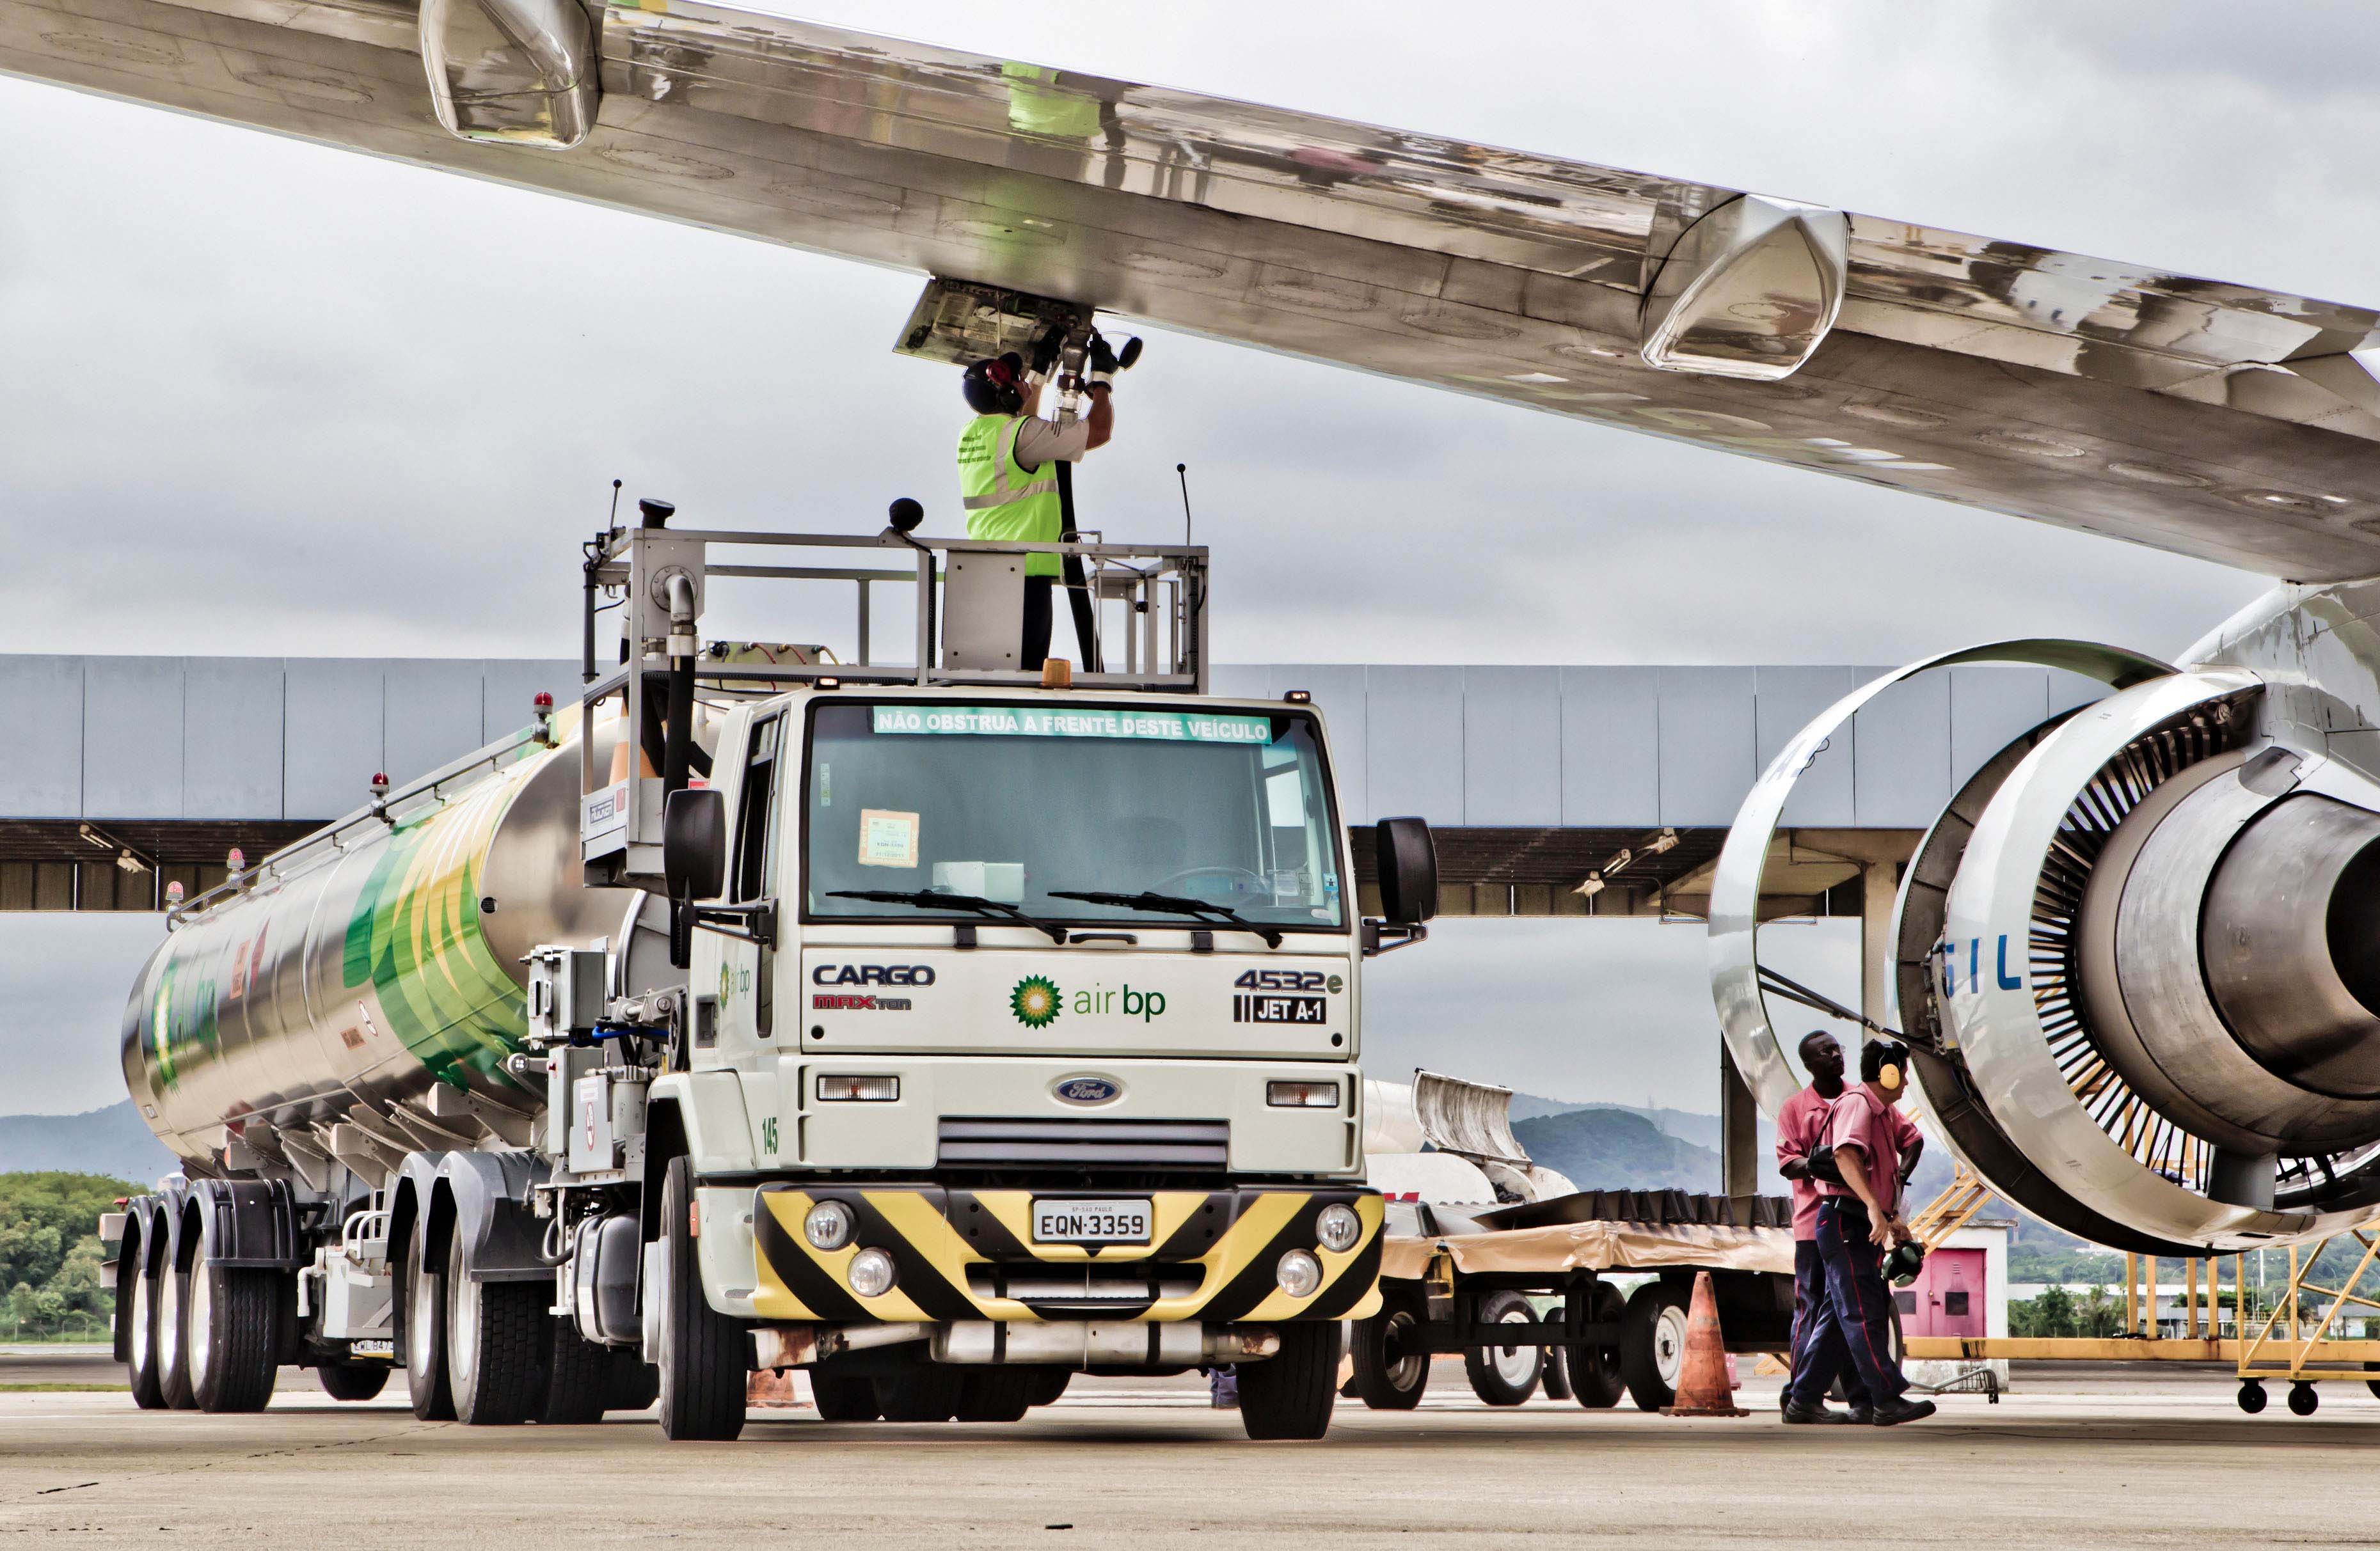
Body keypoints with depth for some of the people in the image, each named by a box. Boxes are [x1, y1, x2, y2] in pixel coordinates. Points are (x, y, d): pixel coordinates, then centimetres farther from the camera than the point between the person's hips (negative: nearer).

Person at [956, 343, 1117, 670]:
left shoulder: (971, 433, 14)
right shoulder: (1021, 434, -11)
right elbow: (1099, 431, -5)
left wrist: (1039, 372, 42)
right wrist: (1102, 378, 10)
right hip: (1024, 570, -8)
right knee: (1022, 671, -10)